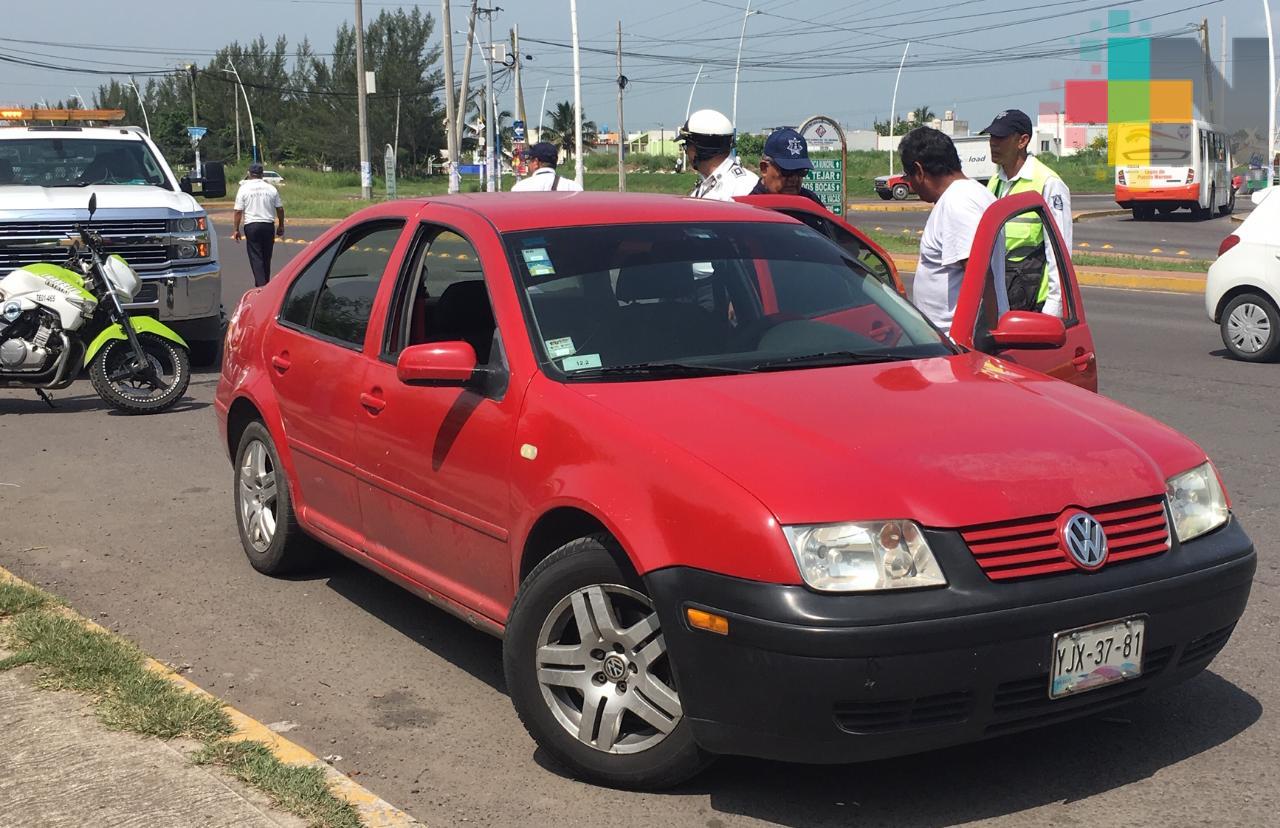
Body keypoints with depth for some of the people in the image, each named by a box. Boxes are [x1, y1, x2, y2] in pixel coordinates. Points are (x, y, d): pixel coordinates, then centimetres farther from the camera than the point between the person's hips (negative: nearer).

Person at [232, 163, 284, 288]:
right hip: (268, 225, 3)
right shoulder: (271, 189, 3)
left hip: (251, 226, -3)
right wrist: (281, 226, 19)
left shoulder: (244, 189, -4)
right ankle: (265, 283, 21)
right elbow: (280, 209, 7)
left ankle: (261, 285, -14)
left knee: (256, 257, -3)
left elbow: (238, 212, -6)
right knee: (266, 257, 13)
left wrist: (235, 229, 1)